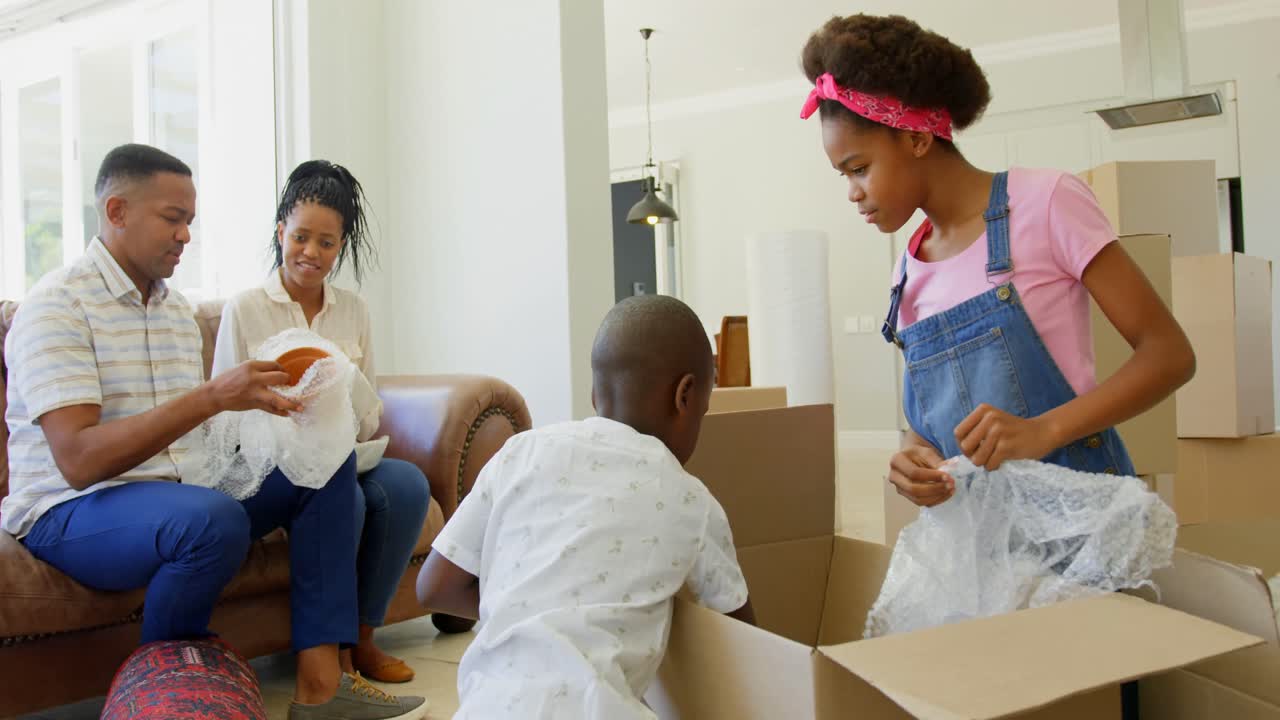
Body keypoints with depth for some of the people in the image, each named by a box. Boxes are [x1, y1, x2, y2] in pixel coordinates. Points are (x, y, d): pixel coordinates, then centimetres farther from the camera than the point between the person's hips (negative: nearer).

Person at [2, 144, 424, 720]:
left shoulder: (177, 309, 13)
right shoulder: (58, 305, -13)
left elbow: (191, 433, 12)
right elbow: (78, 461, -25)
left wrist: (258, 404, -7)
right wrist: (211, 397, -32)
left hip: (174, 490, 8)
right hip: (69, 512, -8)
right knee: (214, 518, -37)